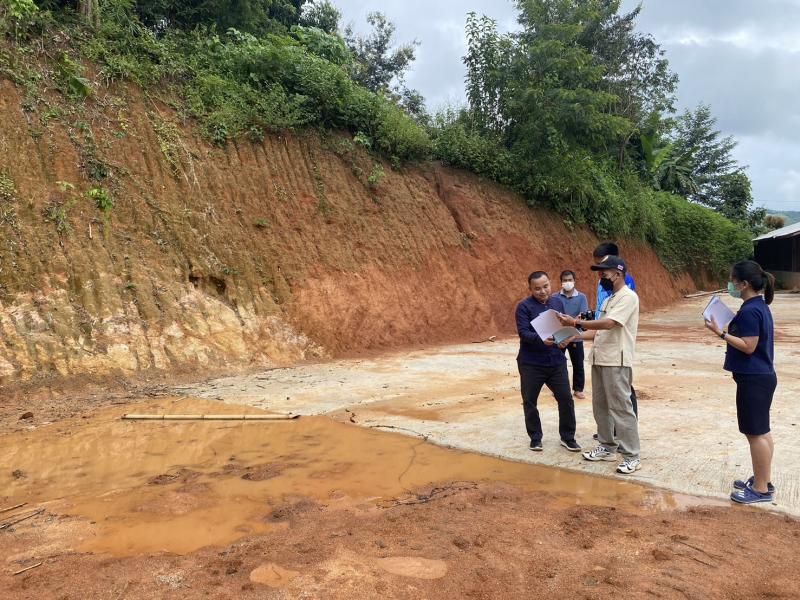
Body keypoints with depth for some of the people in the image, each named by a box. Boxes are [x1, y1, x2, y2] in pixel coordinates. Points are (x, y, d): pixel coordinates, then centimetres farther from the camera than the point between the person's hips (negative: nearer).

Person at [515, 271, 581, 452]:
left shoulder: (557, 302, 7)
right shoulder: (524, 306, -9)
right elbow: (523, 333, -18)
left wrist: (564, 339, -9)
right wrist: (541, 339, -35)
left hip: (556, 362, 4)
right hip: (531, 364, -3)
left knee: (566, 399, 4)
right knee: (529, 402, 7)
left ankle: (568, 437, 21)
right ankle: (535, 438, 25)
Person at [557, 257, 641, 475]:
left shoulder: (628, 297, -12)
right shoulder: (608, 299, 19)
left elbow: (608, 324, -24)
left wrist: (576, 322, -22)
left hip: (616, 362, -10)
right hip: (599, 360, 10)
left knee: (621, 408, -5)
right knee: (600, 406, 15)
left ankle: (632, 457, 3)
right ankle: (607, 447, 28)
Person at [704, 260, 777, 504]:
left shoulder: (750, 311, -20)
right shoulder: (759, 306, 11)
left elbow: (748, 346, -22)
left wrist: (721, 333, -22)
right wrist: (731, 326, 9)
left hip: (754, 380, -10)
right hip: (761, 376, 10)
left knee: (755, 433, -1)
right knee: (762, 432, 17)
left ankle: (761, 489, 8)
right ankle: (763, 481, 28)